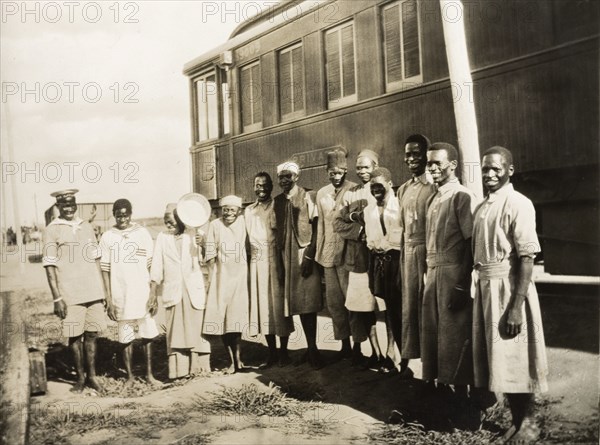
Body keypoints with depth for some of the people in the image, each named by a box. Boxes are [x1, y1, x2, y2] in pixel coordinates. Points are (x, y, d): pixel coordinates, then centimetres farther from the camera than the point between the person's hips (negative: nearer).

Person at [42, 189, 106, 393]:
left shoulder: (87, 227, 11)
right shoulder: (52, 231, -2)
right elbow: (50, 266, -4)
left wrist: (102, 290, 12)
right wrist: (57, 298, -9)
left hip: (93, 292, 4)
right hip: (70, 295, -3)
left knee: (91, 334, 7)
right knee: (75, 336, 3)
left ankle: (92, 376, 18)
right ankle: (80, 377, 18)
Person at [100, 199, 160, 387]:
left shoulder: (142, 233, 1)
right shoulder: (107, 237, 0)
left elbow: (151, 266, 2)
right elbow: (105, 270, 1)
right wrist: (108, 300, -3)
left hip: (143, 295, 0)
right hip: (121, 298, 0)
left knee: (147, 336, 7)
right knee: (126, 339, 7)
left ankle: (149, 374, 20)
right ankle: (130, 376, 22)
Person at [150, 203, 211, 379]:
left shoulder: (193, 235, 5)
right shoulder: (162, 237, 7)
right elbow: (157, 266, 6)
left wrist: (203, 244, -24)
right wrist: (153, 291, 1)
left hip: (194, 290, 0)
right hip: (173, 291, 0)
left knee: (196, 328, 2)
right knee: (176, 330, 0)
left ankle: (198, 366, 10)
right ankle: (178, 369, 4)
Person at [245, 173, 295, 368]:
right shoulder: (249, 211, 13)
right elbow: (246, 239, 16)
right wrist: (249, 256, 7)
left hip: (275, 262, -4)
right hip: (256, 263, 4)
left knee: (278, 305, 0)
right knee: (262, 306, 5)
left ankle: (283, 352, 11)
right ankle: (272, 353, 14)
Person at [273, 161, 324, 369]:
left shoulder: (307, 197, -2)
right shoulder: (278, 201, 11)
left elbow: (316, 228, -6)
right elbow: (277, 232, 10)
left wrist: (309, 256, -15)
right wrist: (279, 263, 5)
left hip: (305, 255, -4)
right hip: (286, 256, 4)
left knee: (308, 303, -5)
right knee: (297, 303, 5)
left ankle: (312, 348, 3)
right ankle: (310, 349, 14)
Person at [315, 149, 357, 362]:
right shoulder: (321, 194, 13)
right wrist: (318, 254, 13)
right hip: (328, 254, 6)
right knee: (333, 301, 9)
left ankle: (357, 347, 8)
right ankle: (345, 345, 20)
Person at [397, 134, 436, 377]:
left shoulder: (435, 186, -7)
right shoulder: (403, 190, 15)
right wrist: (401, 260, 14)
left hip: (429, 252, -6)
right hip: (408, 252, 6)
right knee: (408, 305, 11)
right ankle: (407, 357, 22)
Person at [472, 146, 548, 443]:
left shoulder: (518, 204, -12)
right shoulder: (481, 208, 10)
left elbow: (526, 257, -17)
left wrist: (517, 306, -22)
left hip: (508, 286, -7)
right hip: (484, 286, 7)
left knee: (515, 358, 3)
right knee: (498, 358, 13)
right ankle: (515, 420, 28)